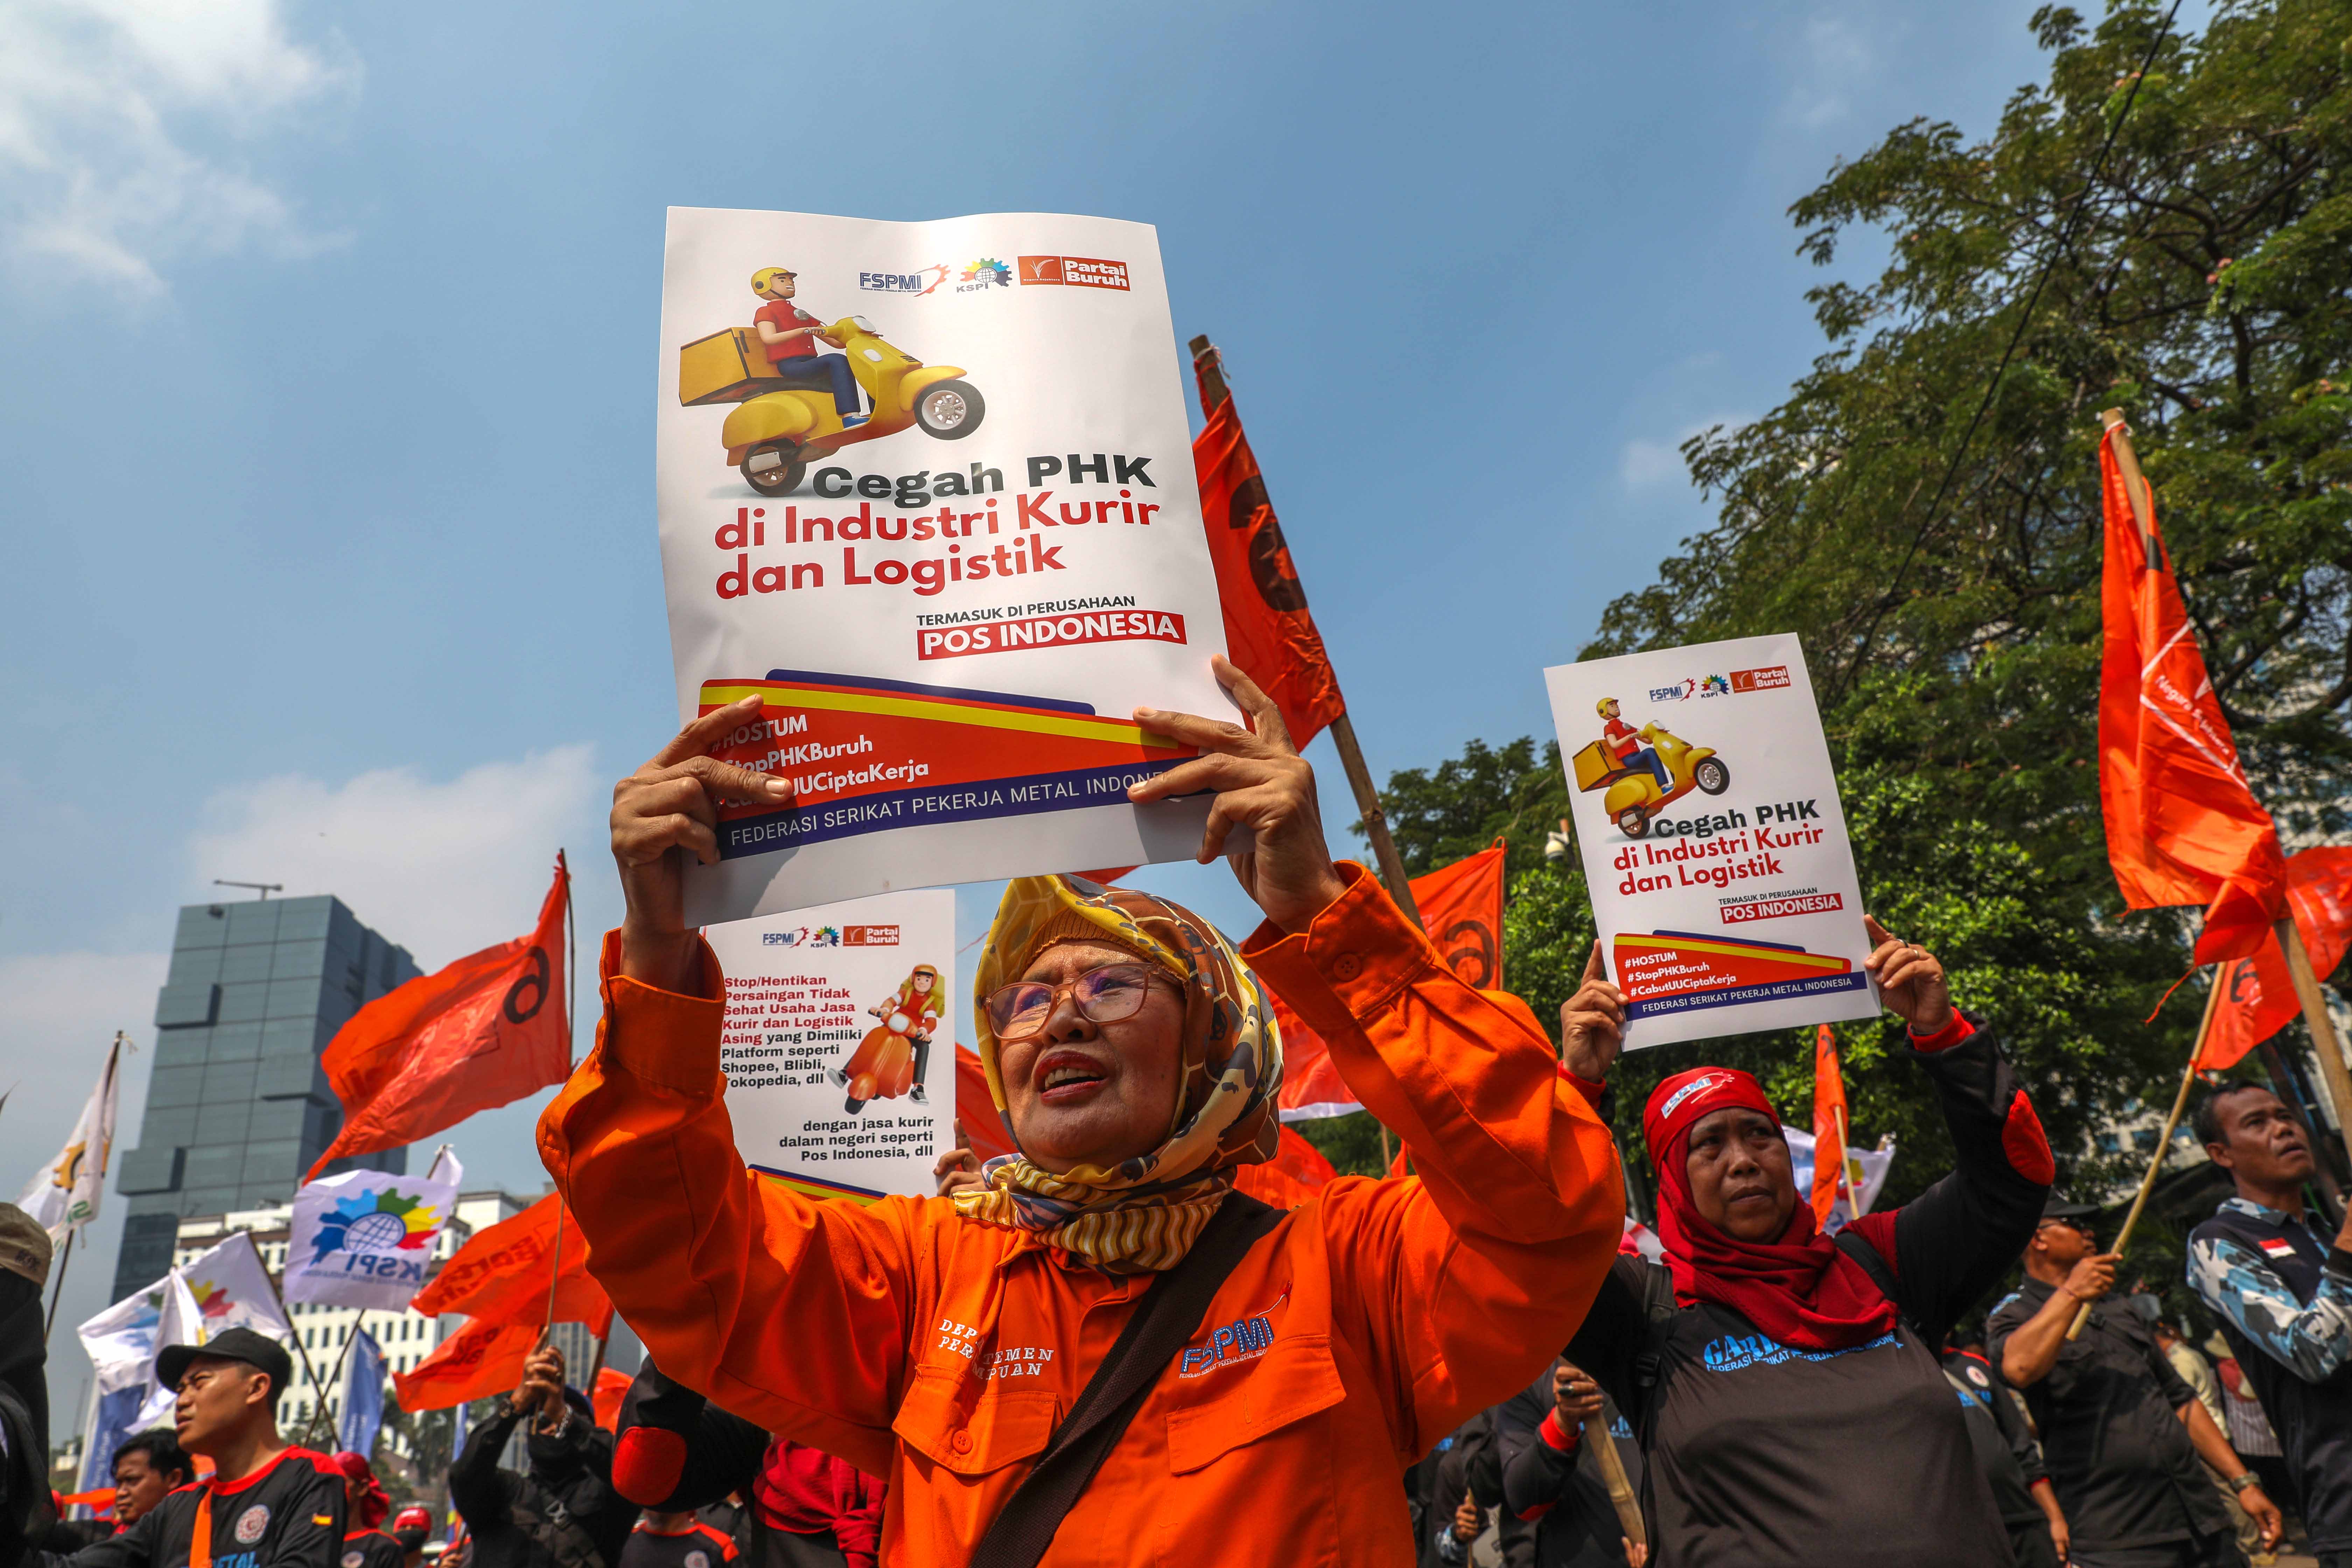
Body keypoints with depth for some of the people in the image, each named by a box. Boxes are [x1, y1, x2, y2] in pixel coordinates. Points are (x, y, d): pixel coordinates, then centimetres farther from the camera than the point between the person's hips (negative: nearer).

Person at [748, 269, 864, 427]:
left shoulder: (801, 314, 30)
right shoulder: (765, 312, 8)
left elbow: (837, 341, 25)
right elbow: (768, 338, -16)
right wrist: (803, 331, -27)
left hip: (810, 365, 8)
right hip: (790, 367, -8)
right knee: (837, 361, -32)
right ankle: (850, 417, -45)